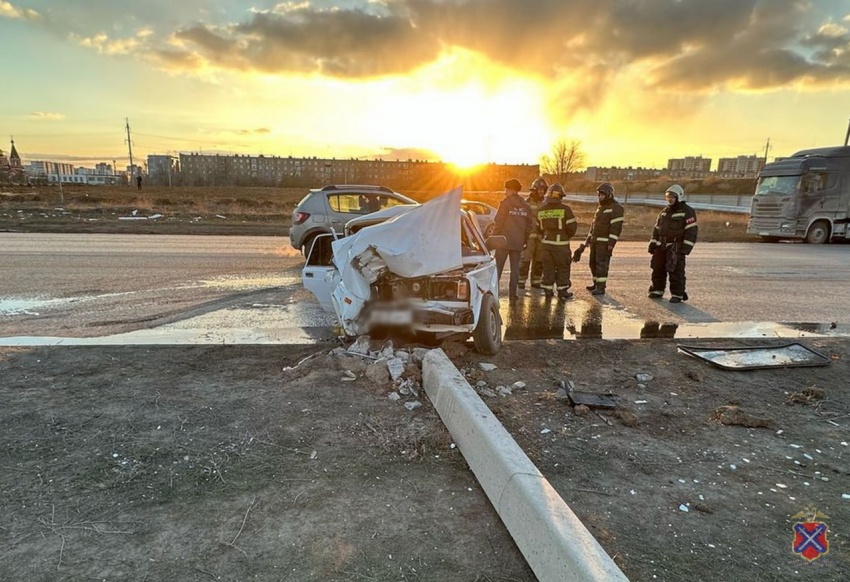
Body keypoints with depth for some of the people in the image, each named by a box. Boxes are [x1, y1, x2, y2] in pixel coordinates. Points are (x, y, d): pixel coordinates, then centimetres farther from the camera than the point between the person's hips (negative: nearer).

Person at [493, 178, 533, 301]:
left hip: (504, 240, -5)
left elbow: (499, 222, -11)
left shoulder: (505, 203, -8)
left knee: (498, 267, 2)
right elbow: (530, 225, 12)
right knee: (515, 268, 8)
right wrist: (524, 240, 19)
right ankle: (512, 294, 9)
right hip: (518, 242, 5)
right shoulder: (525, 206, 10)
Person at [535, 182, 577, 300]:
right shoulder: (565, 209, -10)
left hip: (545, 243, 4)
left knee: (548, 268, 12)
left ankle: (548, 290, 16)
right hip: (561, 244, -4)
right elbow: (571, 227, -9)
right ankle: (562, 291, 10)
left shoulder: (541, 210, 3)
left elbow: (539, 228, 10)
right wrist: (566, 236, 10)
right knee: (563, 268, 7)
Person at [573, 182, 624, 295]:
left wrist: (611, 244, -23)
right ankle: (596, 283, 25)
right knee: (593, 263, 12)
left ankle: (601, 287, -6)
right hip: (595, 240, 8)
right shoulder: (600, 207, 18)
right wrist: (588, 240, 20)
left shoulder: (616, 208, -10)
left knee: (601, 264, -10)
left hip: (605, 242, -8)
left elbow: (616, 227, -17)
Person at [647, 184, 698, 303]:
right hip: (661, 246, 7)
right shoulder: (664, 211, 16)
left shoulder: (687, 211, -6)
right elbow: (657, 229, 19)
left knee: (676, 271, -7)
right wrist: (652, 245, 12)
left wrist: (685, 248, -18)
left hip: (676, 248, -7)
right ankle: (657, 290, 22)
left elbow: (691, 231, -12)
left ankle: (677, 295, -1)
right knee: (658, 269, 9)